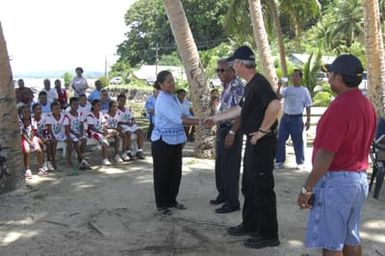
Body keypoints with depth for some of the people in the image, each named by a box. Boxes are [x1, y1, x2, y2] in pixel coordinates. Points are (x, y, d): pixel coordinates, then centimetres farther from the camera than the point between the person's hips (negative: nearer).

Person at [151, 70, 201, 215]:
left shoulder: (173, 97, 8)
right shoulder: (162, 100, -20)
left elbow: (181, 115, 14)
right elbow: (177, 119, -27)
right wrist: (198, 122, -29)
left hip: (175, 141, 8)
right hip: (163, 141, -8)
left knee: (176, 172, 15)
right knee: (162, 173, 4)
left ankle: (171, 200, 30)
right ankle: (161, 204, 17)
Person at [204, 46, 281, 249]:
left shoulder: (259, 83, -17)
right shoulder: (250, 85, 15)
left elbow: (275, 105, -33)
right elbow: (240, 109, 27)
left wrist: (263, 130, -24)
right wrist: (216, 118, 31)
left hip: (262, 144, -10)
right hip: (253, 143, 10)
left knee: (262, 189, -3)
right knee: (249, 187, 18)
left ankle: (268, 235, 6)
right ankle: (250, 225, 31)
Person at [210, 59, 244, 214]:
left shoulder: (238, 87, -16)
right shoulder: (226, 87, 14)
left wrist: (232, 132, -25)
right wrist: (219, 130, 17)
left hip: (231, 131, -10)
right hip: (222, 129, 10)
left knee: (230, 167, -3)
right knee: (220, 165, 17)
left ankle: (233, 202, 5)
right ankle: (223, 195, 30)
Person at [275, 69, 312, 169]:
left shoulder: (304, 91, 1)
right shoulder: (287, 89, 6)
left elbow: (308, 106, 3)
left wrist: (308, 120, -1)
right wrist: (279, 87, -20)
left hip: (297, 118, -3)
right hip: (285, 117, 3)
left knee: (298, 141, 3)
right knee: (280, 140, 2)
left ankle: (300, 162, 14)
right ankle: (279, 161, 11)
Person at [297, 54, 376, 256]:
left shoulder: (340, 107, -21)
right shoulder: (367, 105, 8)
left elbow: (326, 154, -22)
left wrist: (307, 188, -17)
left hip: (336, 181, -9)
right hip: (360, 179, 9)